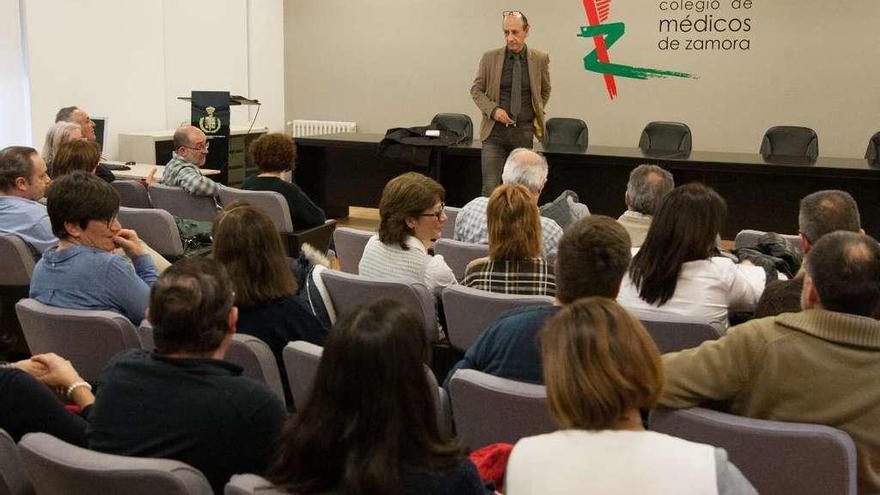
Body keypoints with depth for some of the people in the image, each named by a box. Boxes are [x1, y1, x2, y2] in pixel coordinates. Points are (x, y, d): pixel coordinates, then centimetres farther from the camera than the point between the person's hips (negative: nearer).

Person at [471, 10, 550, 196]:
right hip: (495, 131, -1)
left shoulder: (540, 59, 2)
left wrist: (536, 115, 11)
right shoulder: (490, 58, -1)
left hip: (524, 132, 1)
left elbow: (545, 91, 19)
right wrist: (493, 110, -10)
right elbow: (476, 90, 6)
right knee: (490, 187, -9)